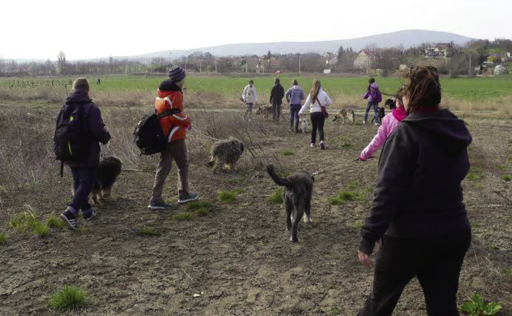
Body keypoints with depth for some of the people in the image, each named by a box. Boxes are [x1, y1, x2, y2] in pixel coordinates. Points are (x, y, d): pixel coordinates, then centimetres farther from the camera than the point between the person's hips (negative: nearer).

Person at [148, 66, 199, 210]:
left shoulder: (161, 92, 11)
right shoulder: (176, 94, -16)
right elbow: (176, 116, -21)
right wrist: (187, 121, -3)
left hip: (162, 135, 8)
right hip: (175, 136, -8)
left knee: (163, 165, 9)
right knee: (183, 164, 10)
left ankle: (156, 199, 5)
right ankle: (184, 194, 21)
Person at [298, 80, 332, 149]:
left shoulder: (311, 94, -2)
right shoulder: (323, 93, -4)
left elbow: (306, 104, 1)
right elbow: (330, 102, 3)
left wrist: (301, 112, 10)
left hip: (313, 112, 1)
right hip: (321, 112, -1)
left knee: (314, 128, 15)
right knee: (320, 128, 2)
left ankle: (313, 143, 22)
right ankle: (322, 141, -22)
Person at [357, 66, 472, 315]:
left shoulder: (405, 134, -18)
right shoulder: (454, 132, 3)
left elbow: (387, 192, -22)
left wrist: (368, 238, -19)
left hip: (409, 238, -6)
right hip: (455, 233, 6)